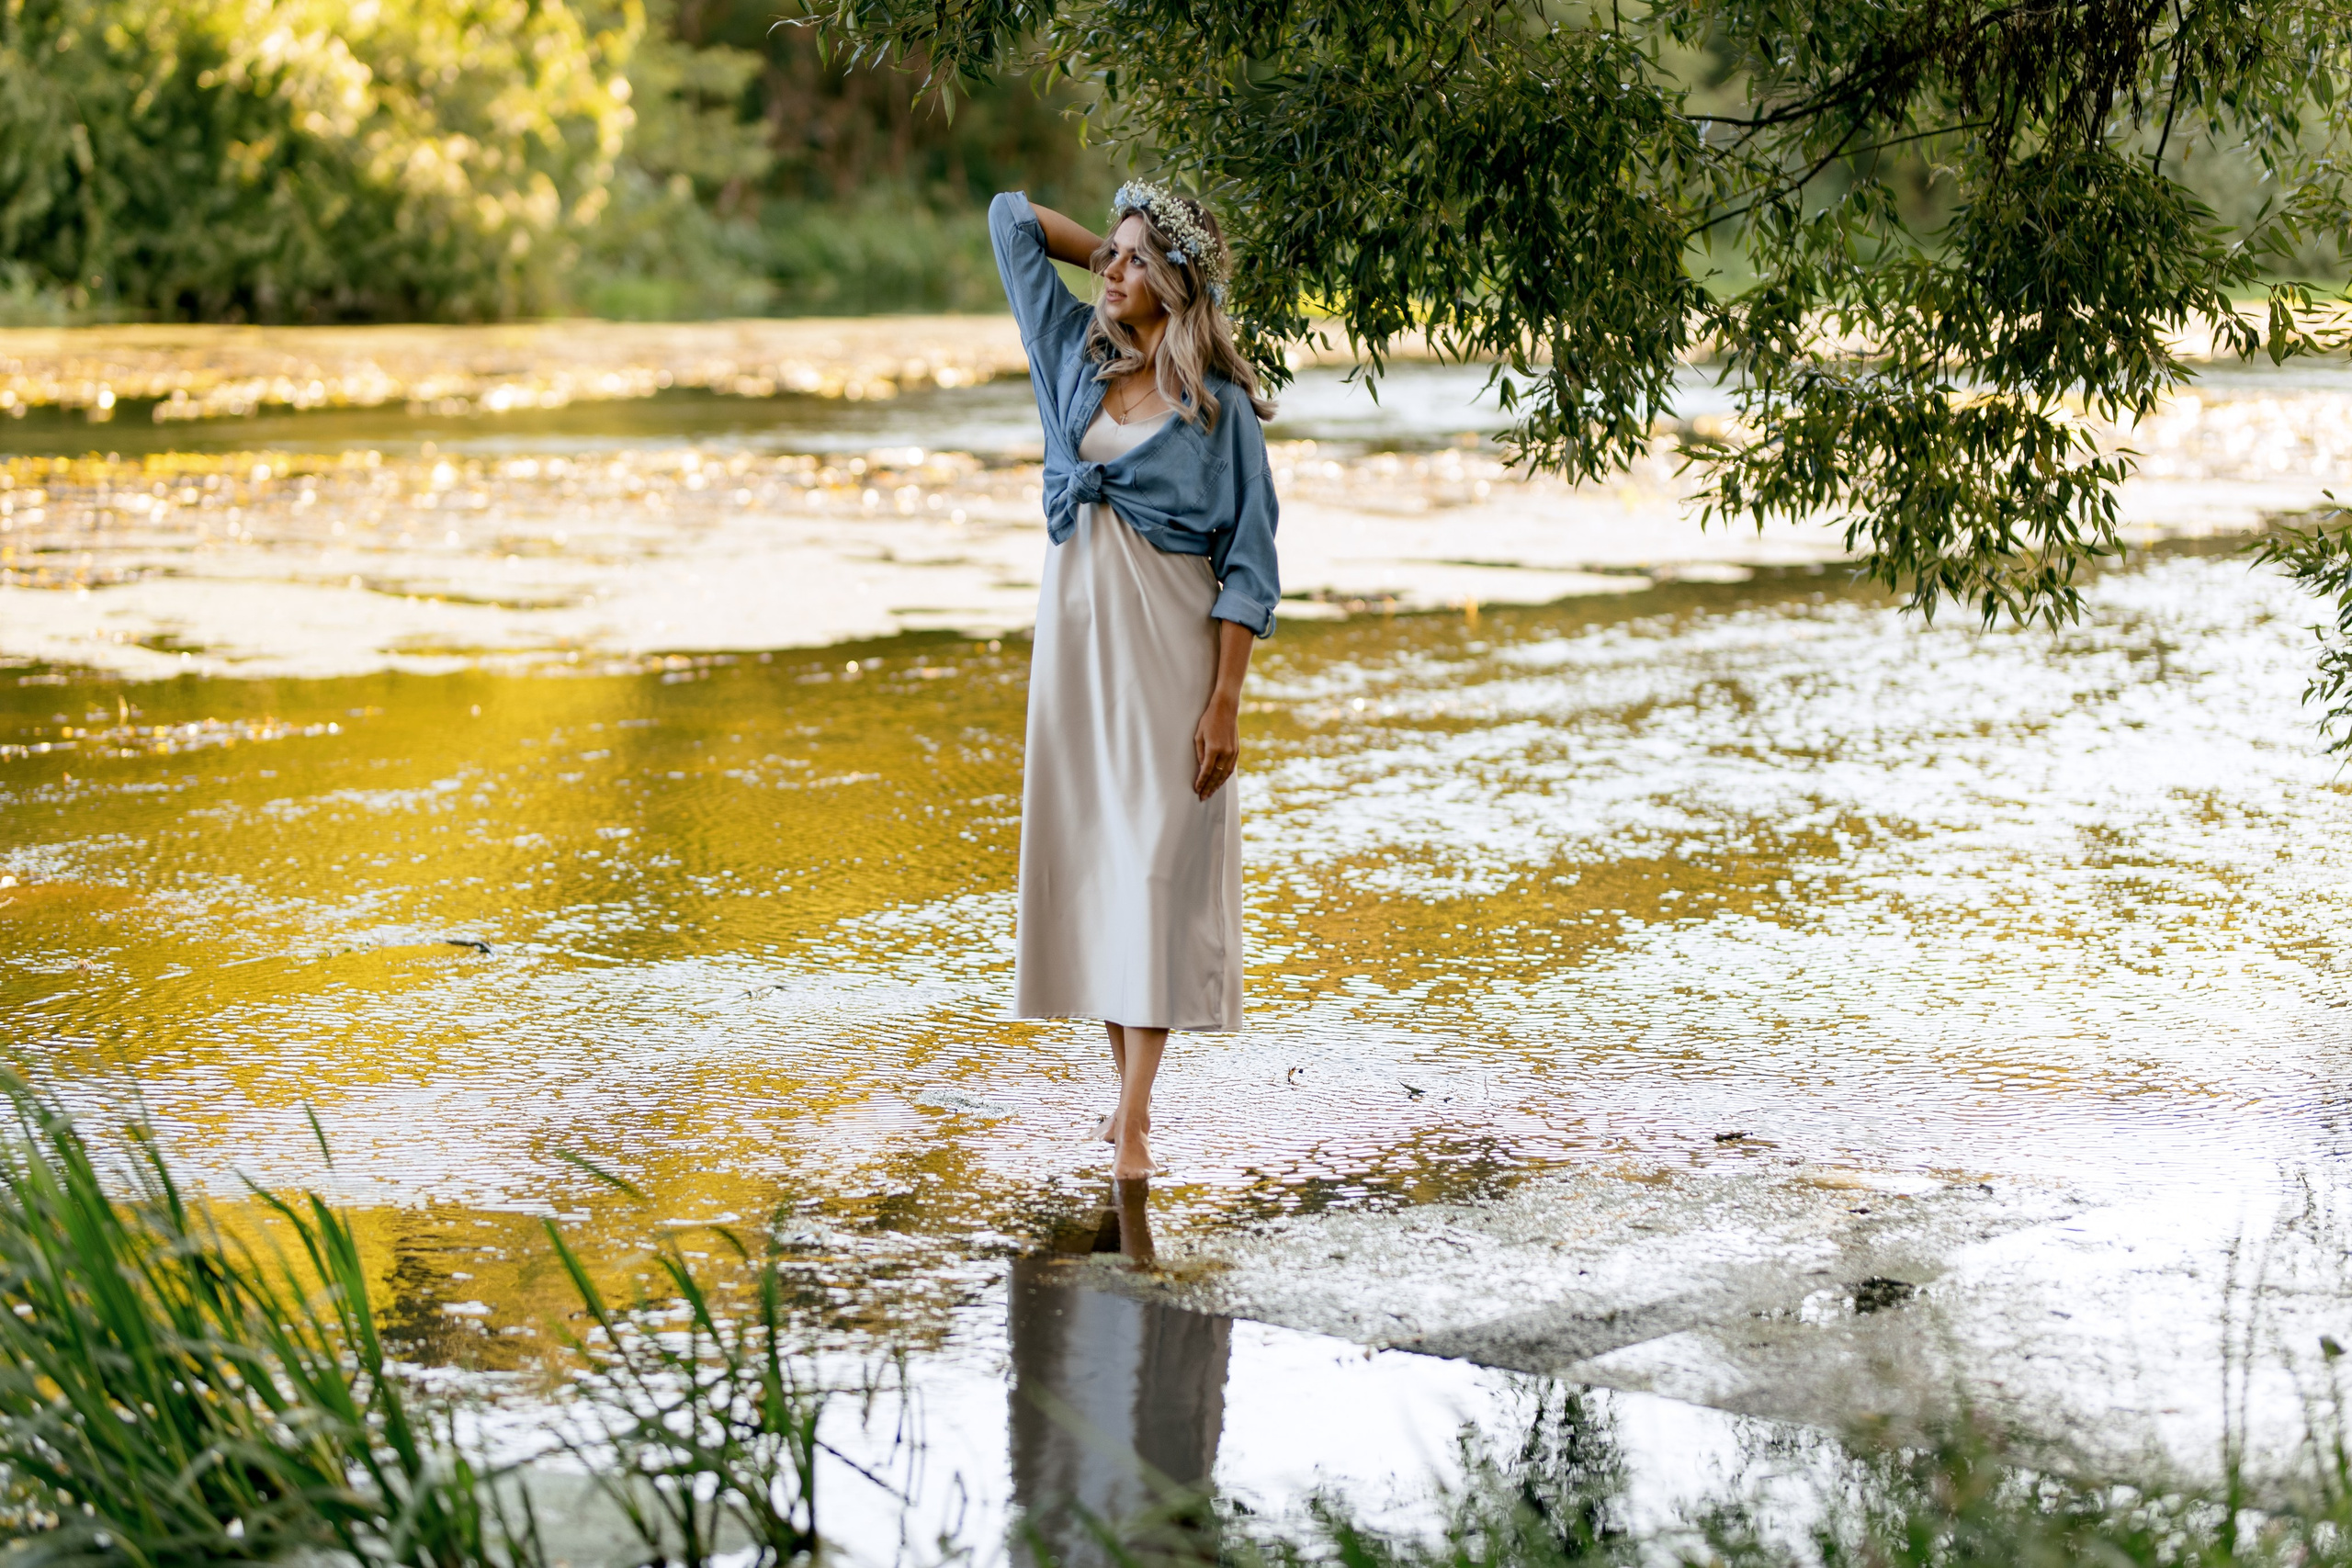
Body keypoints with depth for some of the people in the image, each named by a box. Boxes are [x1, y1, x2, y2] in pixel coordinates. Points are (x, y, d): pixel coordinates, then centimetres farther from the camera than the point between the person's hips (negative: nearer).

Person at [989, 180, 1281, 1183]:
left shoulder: (1220, 406, -5)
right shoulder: (1079, 352, 8)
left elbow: (1249, 563, -7)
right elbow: (1011, 216, 17)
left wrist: (1226, 702, -14)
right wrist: (1111, 255, 14)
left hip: (1169, 641, -5)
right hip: (1074, 624, 5)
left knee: (1159, 861, -9)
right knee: (1086, 852, 6)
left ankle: (1134, 1120, -13)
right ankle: (1126, 1085, 15)